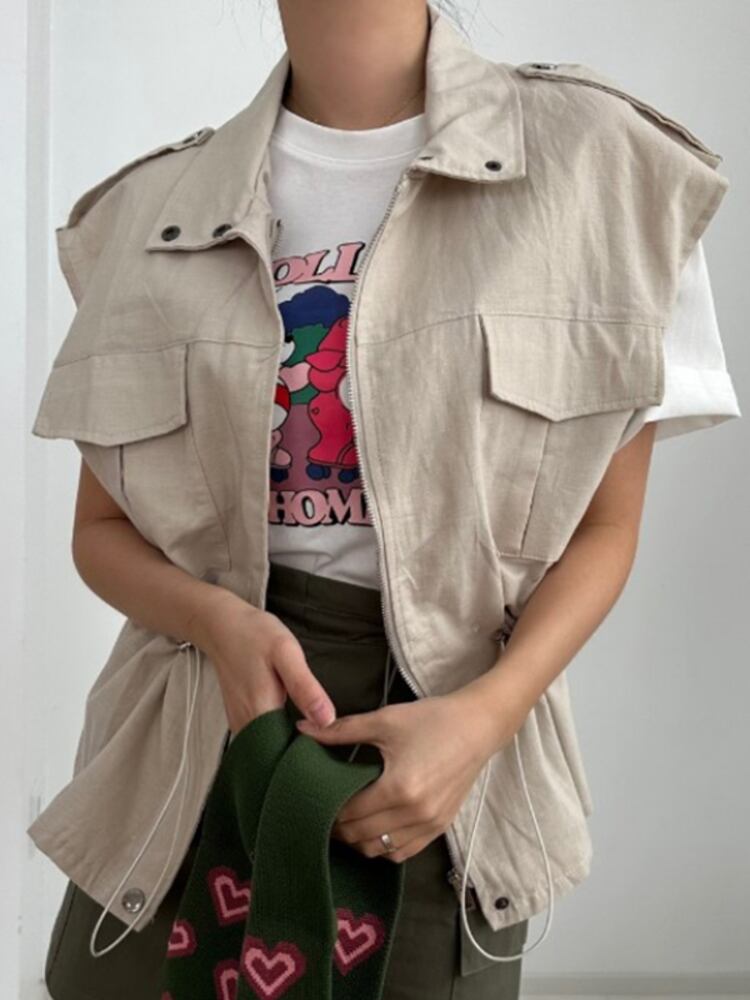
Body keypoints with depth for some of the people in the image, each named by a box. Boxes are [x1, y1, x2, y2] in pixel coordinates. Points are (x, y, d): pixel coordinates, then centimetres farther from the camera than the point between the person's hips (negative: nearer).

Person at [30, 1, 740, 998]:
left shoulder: (600, 160, -5)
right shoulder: (152, 209, 2)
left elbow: (605, 526, -2)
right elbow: (102, 526, 7)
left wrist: (486, 713, -18)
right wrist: (217, 618, -14)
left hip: (440, 737, -2)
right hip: (192, 736, 2)